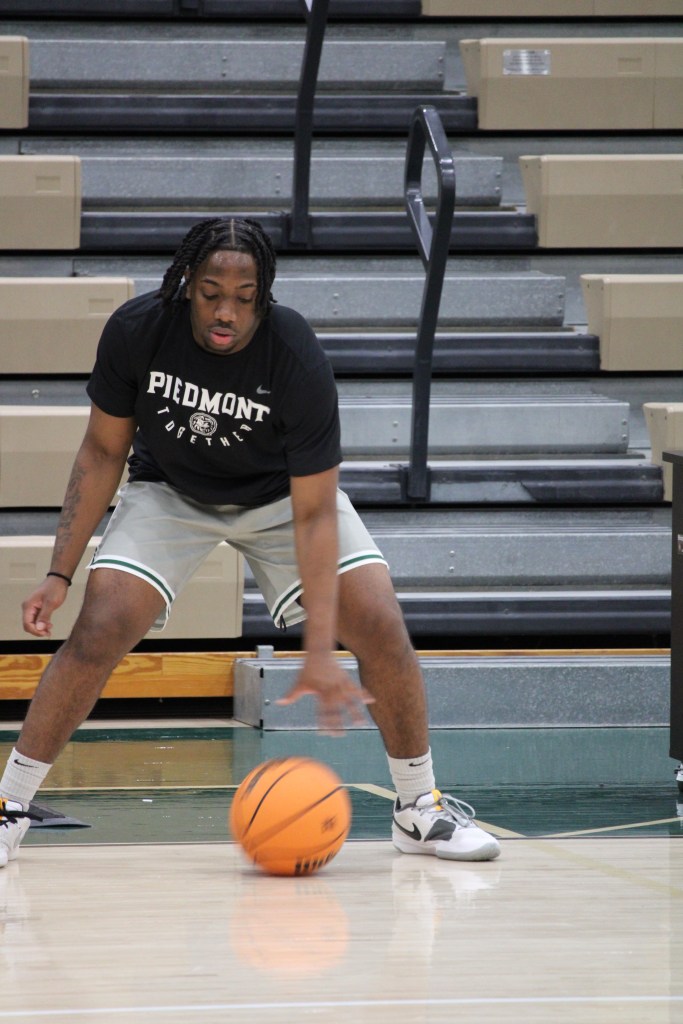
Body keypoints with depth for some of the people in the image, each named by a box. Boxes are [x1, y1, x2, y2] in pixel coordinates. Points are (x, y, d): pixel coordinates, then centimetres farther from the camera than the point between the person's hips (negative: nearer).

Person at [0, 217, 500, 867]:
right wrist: (60, 574, -17)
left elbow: (313, 513, -30)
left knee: (381, 629, -15)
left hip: (281, 492, -1)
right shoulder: (137, 331, -27)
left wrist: (320, 652, -35)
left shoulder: (297, 360, -33)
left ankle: (419, 811, 4)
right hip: (169, 490, 1)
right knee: (99, 631, -20)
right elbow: (103, 452, -11)